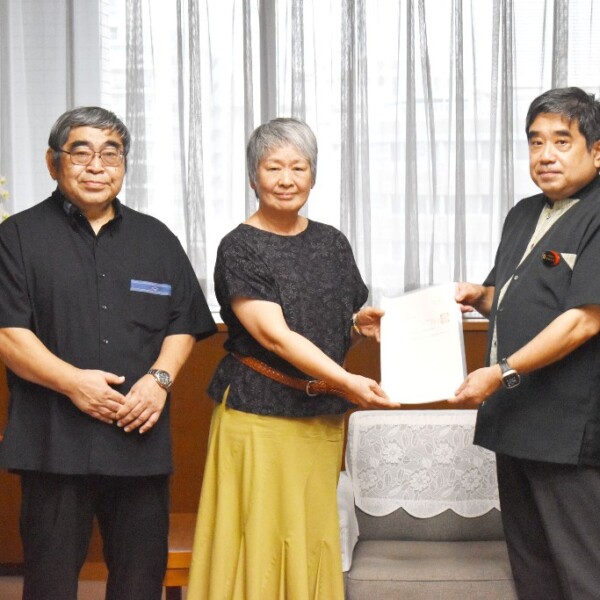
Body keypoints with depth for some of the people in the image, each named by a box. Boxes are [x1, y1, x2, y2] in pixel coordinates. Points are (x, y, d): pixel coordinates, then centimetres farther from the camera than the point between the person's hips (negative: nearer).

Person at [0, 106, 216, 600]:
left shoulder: (157, 240, 15)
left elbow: (184, 325, 13)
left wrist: (161, 376, -7)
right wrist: (71, 380, -17)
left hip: (142, 436, 3)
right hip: (54, 441, -3)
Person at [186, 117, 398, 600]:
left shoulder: (332, 243, 10)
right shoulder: (240, 248, -7)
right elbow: (274, 334, -17)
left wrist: (362, 323, -3)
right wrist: (344, 380, -27)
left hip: (323, 416, 5)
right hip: (259, 415, -5)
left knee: (314, 538, 9)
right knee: (261, 539, -3)